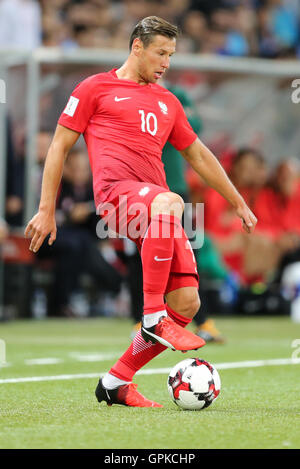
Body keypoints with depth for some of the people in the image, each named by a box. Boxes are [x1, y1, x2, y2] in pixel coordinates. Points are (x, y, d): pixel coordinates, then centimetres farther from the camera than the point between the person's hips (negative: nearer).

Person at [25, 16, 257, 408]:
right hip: (116, 191, -6)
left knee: (187, 304, -8)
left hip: (159, 206, 6)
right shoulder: (96, 88, 14)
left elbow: (198, 155, 36)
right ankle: (153, 317, -35)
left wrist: (239, 203, 35)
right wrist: (46, 210, 5)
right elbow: (60, 146, 12)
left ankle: (116, 382, 6)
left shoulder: (167, 102, 29)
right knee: (170, 204, -41)